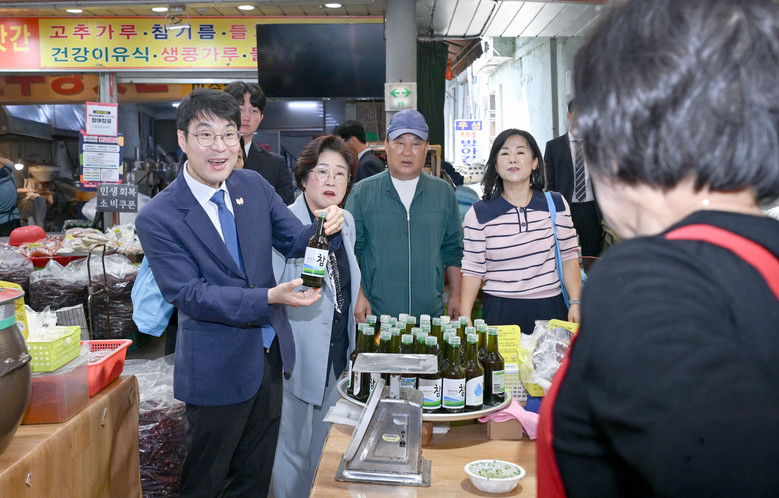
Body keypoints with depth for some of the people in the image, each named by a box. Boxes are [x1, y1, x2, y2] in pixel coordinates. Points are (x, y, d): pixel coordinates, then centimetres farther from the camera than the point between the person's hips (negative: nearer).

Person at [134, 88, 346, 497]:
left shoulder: (254, 186, -1)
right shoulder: (157, 218, -18)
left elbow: (295, 242, 3)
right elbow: (187, 293, -22)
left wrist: (327, 229, -21)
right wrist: (268, 298, -33)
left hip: (269, 354, 6)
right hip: (217, 368, -5)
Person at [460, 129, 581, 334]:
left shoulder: (556, 205, 2)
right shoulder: (479, 214, -2)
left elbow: (569, 256, 6)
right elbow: (472, 269, -1)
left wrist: (575, 302, -2)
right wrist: (464, 318, -8)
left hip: (549, 309, 1)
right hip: (499, 312, -1)